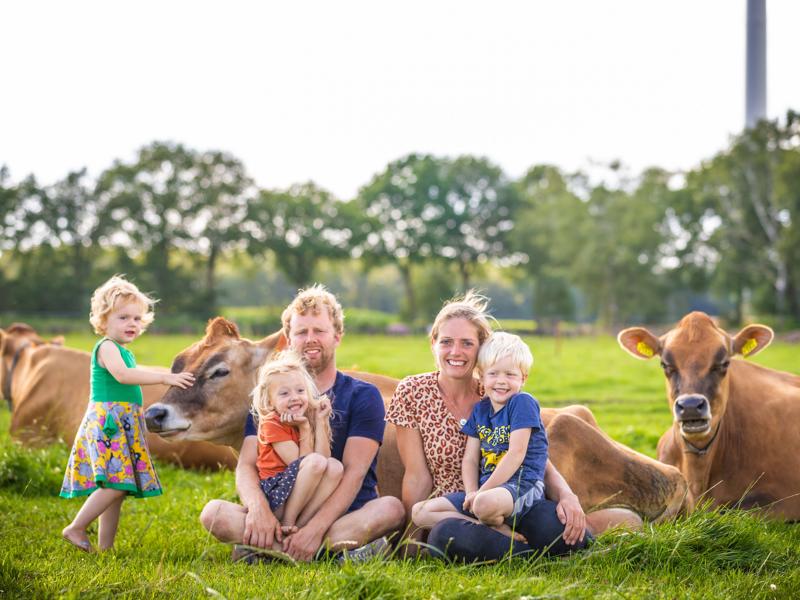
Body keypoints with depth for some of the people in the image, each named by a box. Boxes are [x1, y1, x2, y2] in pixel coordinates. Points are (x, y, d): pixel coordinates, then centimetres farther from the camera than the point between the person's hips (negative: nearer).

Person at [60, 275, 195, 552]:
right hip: (107, 423, -9)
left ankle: (105, 545, 9)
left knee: (117, 488, 7)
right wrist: (164, 377, -28)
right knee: (115, 484, -18)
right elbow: (122, 375, -26)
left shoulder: (124, 352, 19)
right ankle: (76, 528, -7)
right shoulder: (107, 347, -10)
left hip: (124, 425, 9)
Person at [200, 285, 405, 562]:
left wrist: (315, 529, -26)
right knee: (214, 512, -24)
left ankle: (266, 550, -35)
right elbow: (246, 465, 0)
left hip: (346, 516, -2)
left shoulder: (363, 396, 4)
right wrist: (257, 508, -24)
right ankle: (339, 551, -34)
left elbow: (354, 472, -9)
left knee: (392, 508, -33)